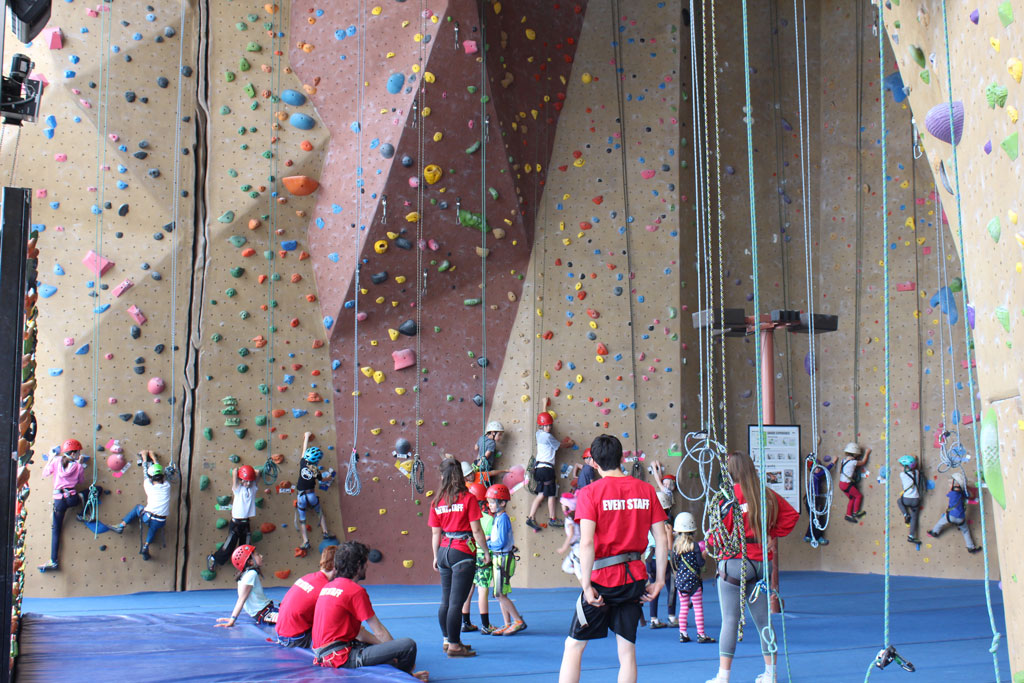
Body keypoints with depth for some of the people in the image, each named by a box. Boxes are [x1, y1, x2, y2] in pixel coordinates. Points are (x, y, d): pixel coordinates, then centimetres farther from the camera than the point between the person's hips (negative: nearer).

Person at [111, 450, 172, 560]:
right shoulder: (167, 486, 3)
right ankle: (146, 546, 12)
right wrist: (153, 458, 33)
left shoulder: (149, 486, -3)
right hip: (161, 522, 2)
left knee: (137, 508, 29)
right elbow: (160, 471, 20)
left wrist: (145, 458, 29)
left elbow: (145, 473, 15)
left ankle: (121, 526, 28)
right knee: (154, 528, 35)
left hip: (147, 517, -2)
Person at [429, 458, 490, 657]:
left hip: (444, 551, 5)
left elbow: (435, 533, 9)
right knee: (456, 602, -4)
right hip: (463, 552, -5)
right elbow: (476, 530, -7)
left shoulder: (437, 502, 5)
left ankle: (447, 640, 25)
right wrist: (486, 552, 3)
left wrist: (436, 557, 19)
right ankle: (454, 645, 0)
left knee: (446, 600, 15)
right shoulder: (468, 498, -7)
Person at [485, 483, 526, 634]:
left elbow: (501, 543, -19)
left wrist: (487, 545, -8)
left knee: (500, 595, -7)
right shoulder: (497, 517, 13)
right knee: (501, 595, 11)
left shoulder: (503, 518, -15)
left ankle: (519, 621, 0)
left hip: (504, 558, -9)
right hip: (498, 559, 9)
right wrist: (489, 541, 1)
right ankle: (508, 624, 15)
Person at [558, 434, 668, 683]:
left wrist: (586, 584, -13)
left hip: (603, 578, -4)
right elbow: (662, 540, 3)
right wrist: (659, 580, 9)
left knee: (573, 647, 7)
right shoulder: (646, 490, 4)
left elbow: (586, 543, -17)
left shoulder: (589, 493, -7)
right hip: (635, 577, 4)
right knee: (627, 650, 9)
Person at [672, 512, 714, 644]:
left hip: (680, 580, 4)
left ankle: (682, 634, 10)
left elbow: (674, 566, 5)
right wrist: (704, 554, 7)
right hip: (693, 580, -4)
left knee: (683, 607, 10)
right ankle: (701, 634, 2)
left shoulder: (675, 545, 1)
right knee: (698, 607, 1)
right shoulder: (694, 545, -11)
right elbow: (700, 563, -10)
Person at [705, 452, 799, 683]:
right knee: (763, 620, 13)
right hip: (762, 563, 5)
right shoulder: (768, 495, 4)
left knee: (730, 621, -2)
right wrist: (773, 535, 15)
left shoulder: (729, 497, -12)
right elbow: (792, 515, 14)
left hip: (734, 562, -5)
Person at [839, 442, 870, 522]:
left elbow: (840, 470, 15)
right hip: (846, 484, -8)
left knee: (852, 498, 17)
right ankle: (855, 512, 15)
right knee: (859, 496, 9)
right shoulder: (853, 462, -19)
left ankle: (848, 515, 19)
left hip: (841, 483, 8)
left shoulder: (844, 459, 4)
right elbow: (863, 462, -4)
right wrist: (866, 453, 8)